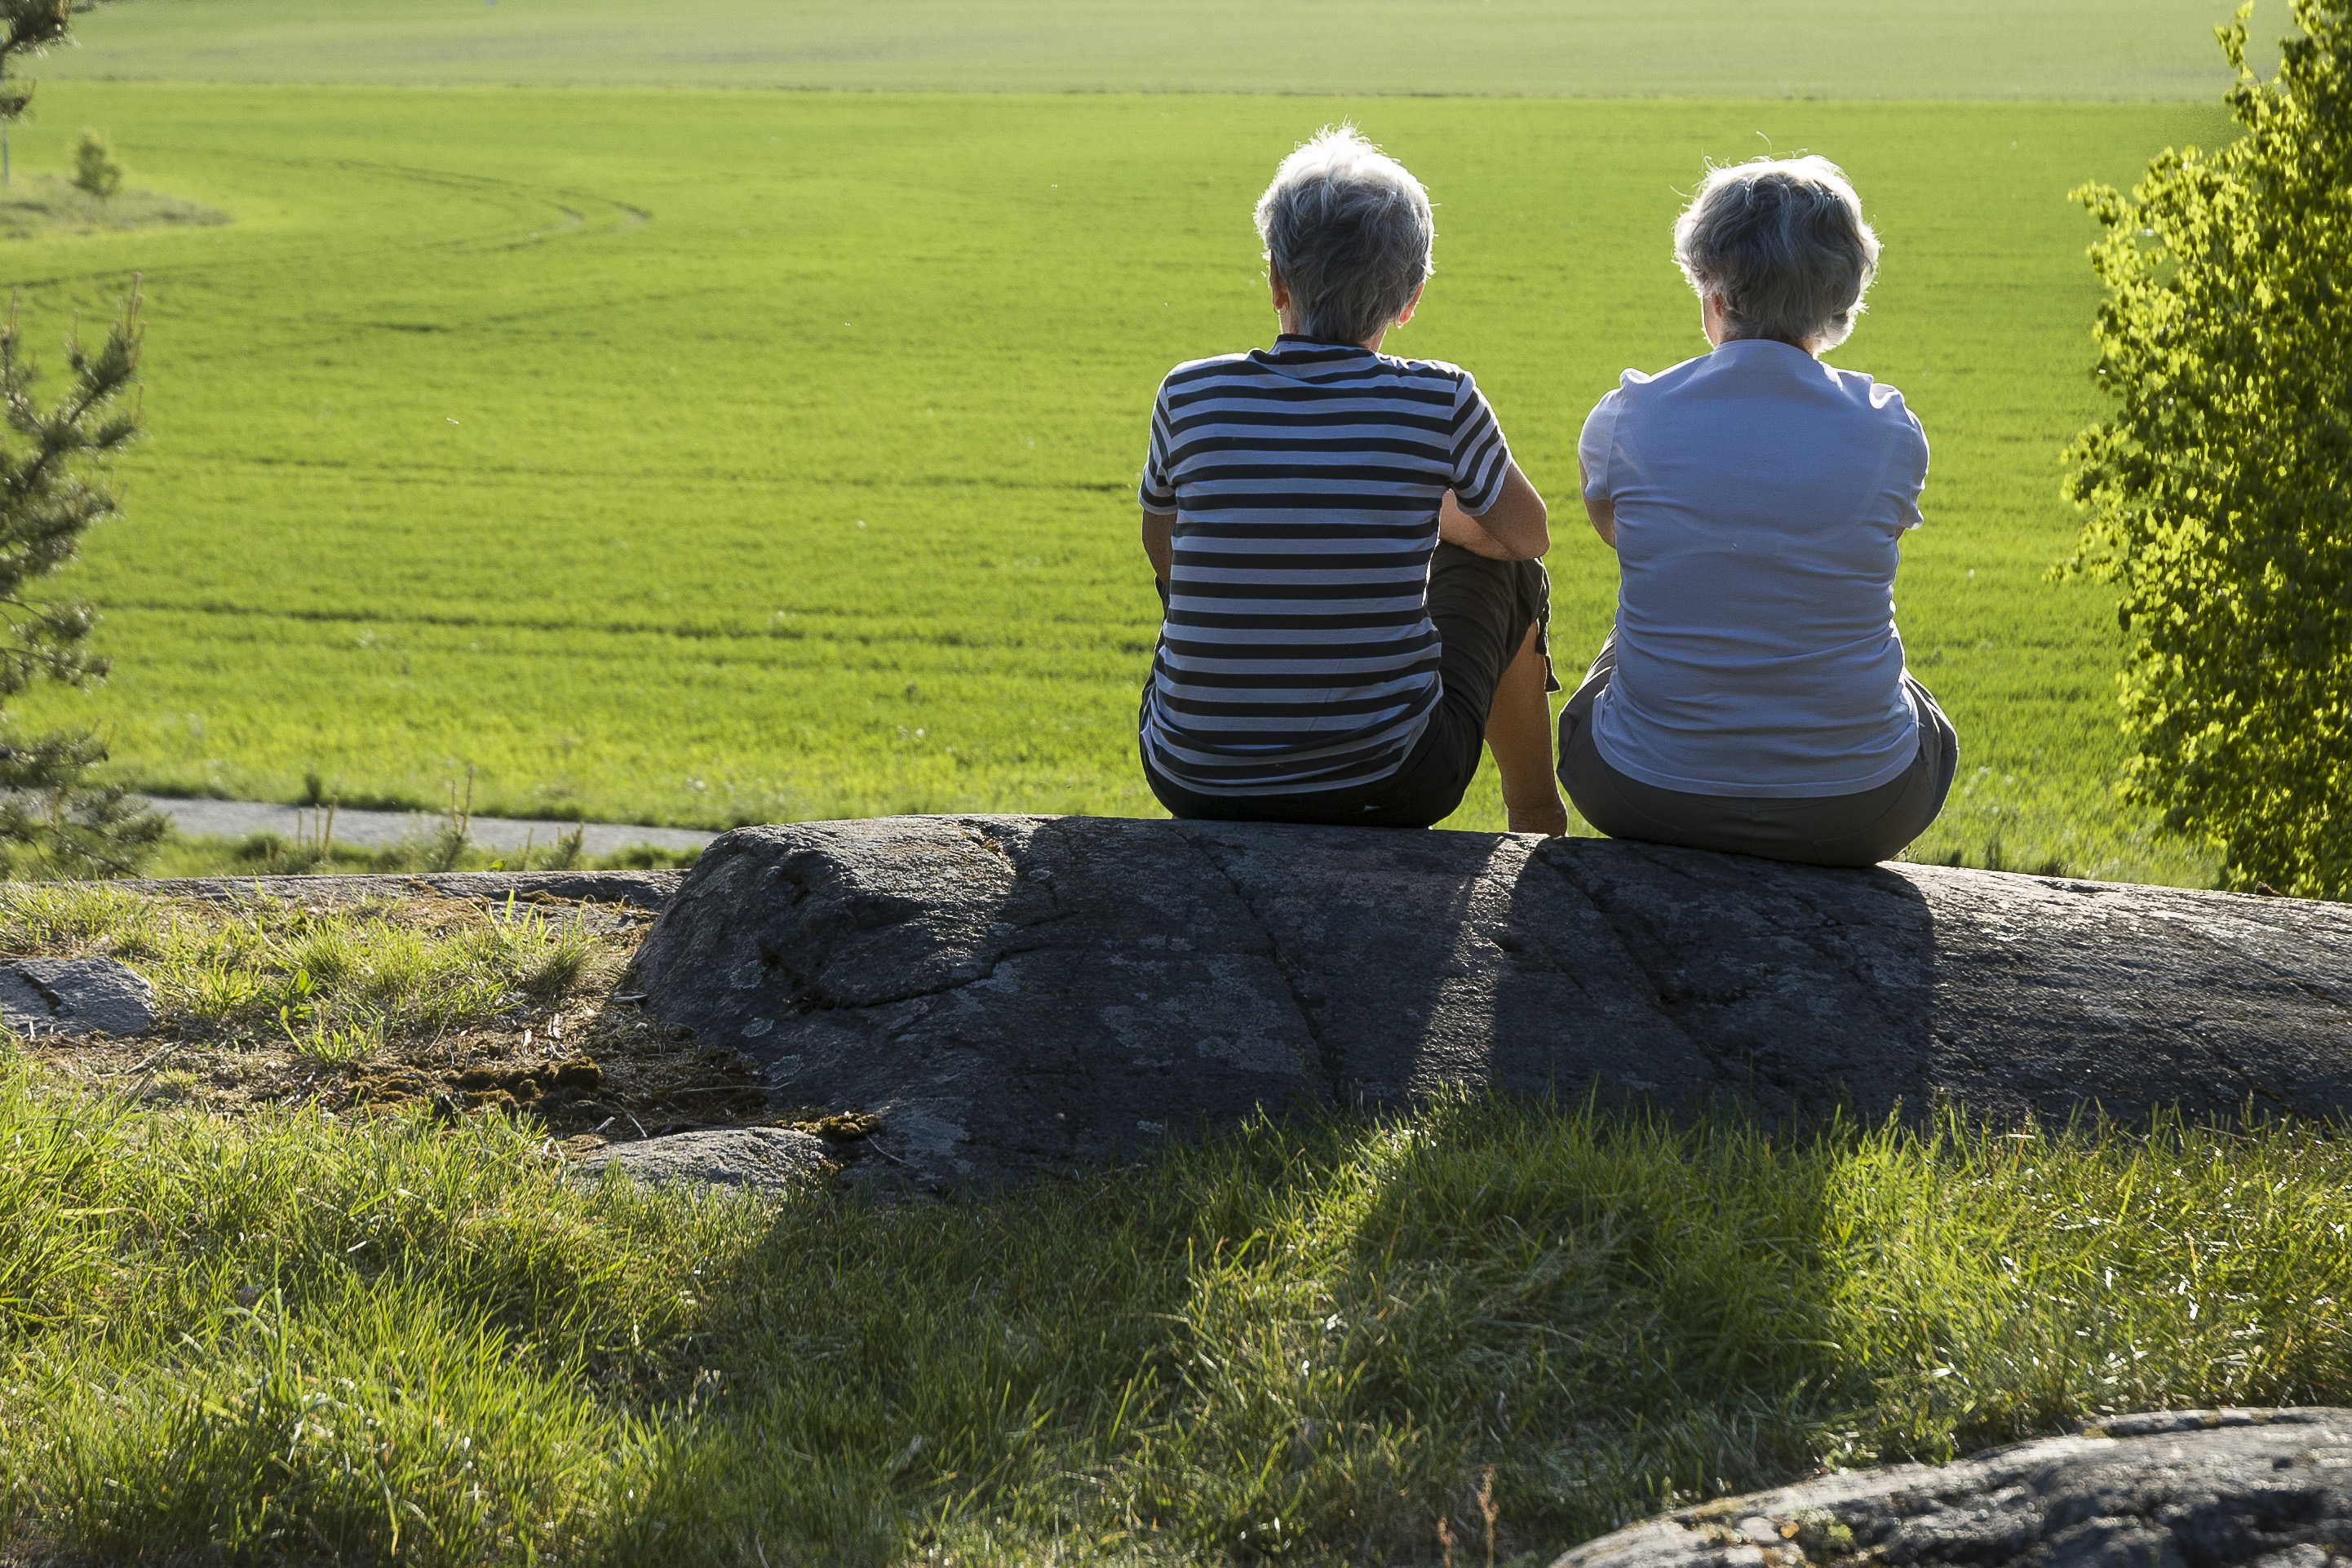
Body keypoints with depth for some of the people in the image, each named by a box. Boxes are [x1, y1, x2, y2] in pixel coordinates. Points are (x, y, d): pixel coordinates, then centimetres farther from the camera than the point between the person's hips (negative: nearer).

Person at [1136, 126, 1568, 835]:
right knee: (1501, 571, 26)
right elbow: (1527, 533, 9)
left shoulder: (1189, 397, -7)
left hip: (1192, 780, 2)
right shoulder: (1441, 403, -11)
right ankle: (1536, 822, 49)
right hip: (1389, 787, -2)